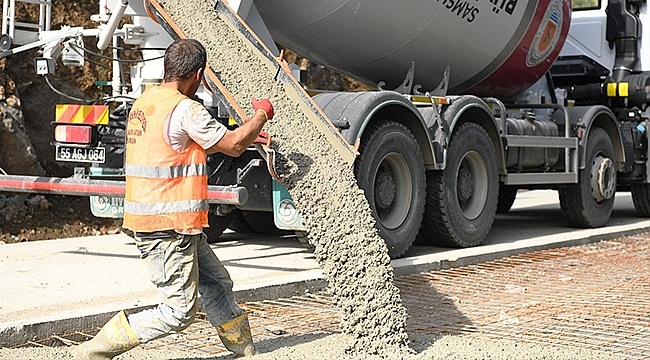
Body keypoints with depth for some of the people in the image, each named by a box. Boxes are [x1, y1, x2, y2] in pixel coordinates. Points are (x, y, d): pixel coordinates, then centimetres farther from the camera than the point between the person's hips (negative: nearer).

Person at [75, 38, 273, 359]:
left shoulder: (144, 102, 13)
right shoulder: (184, 108, -17)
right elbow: (233, 146, -9)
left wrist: (245, 136, 28)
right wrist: (262, 114, 10)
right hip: (166, 227, -10)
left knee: (217, 284, 19)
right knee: (179, 311, -3)